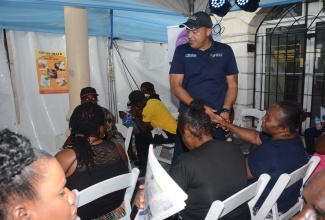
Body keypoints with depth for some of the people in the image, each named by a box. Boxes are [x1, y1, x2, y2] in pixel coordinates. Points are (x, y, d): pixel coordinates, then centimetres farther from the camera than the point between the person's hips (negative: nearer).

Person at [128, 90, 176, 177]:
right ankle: (144, 160, 30)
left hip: (170, 134, -10)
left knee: (139, 137, -10)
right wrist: (140, 114, 7)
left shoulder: (148, 108, -19)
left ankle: (143, 169, -2)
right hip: (172, 130, 10)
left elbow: (143, 129, -13)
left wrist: (135, 116, -5)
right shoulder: (152, 101, 9)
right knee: (144, 134, 19)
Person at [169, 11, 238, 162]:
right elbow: (175, 85, -4)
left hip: (216, 118, 0)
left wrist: (226, 110, -10)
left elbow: (232, 84, 6)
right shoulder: (181, 51, 1)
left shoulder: (225, 51, 3)